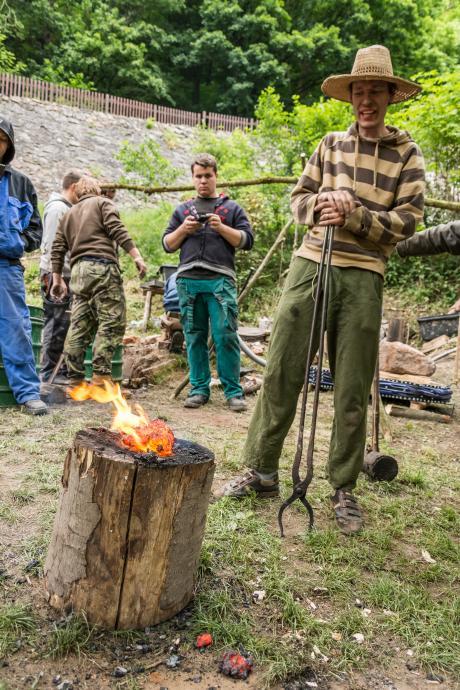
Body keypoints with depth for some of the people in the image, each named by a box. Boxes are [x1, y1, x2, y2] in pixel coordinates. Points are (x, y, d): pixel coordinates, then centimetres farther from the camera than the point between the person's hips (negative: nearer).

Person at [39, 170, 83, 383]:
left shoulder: (68, 209, 20)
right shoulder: (57, 208, -8)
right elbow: (51, 246, -15)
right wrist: (51, 276, -19)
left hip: (66, 276, 9)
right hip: (57, 276, -9)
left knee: (64, 325, 11)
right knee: (56, 325, -6)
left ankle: (62, 371, 17)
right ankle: (50, 374, 1)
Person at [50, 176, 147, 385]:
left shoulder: (68, 214, 26)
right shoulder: (103, 203, 10)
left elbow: (57, 249, 18)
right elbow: (117, 230, -8)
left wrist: (57, 279, 20)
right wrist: (137, 256, -13)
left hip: (78, 272, 7)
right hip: (101, 268, -7)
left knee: (79, 326, 7)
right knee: (112, 322, -8)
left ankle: (74, 380, 7)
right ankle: (101, 376, -17)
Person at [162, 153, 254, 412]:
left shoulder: (232, 208, 16)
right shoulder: (183, 210, 22)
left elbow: (247, 240, 7)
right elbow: (168, 244, 19)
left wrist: (221, 228, -6)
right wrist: (184, 229, 0)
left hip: (220, 280, -3)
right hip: (189, 281, 3)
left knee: (226, 336, -8)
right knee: (195, 337, 4)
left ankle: (234, 391, -1)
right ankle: (199, 389, 12)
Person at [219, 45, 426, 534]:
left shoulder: (407, 154, 7)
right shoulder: (330, 144, 15)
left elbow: (407, 219, -1)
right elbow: (298, 196, 16)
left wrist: (354, 215, -14)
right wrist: (319, 205, -6)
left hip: (362, 278, -2)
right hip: (310, 264, 2)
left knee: (352, 391, 3)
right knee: (280, 373, 1)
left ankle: (344, 490, 17)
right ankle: (261, 470, 16)